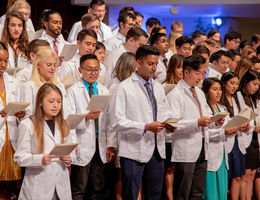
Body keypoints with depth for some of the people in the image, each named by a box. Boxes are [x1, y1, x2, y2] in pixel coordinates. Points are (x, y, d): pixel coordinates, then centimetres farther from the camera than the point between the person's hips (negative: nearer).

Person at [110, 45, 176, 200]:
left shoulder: (158, 87, 14)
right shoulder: (124, 88, -7)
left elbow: (165, 113, 22)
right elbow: (117, 122, -13)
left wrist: (169, 125, -2)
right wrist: (145, 127, -22)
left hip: (157, 150, 6)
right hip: (134, 151, -6)